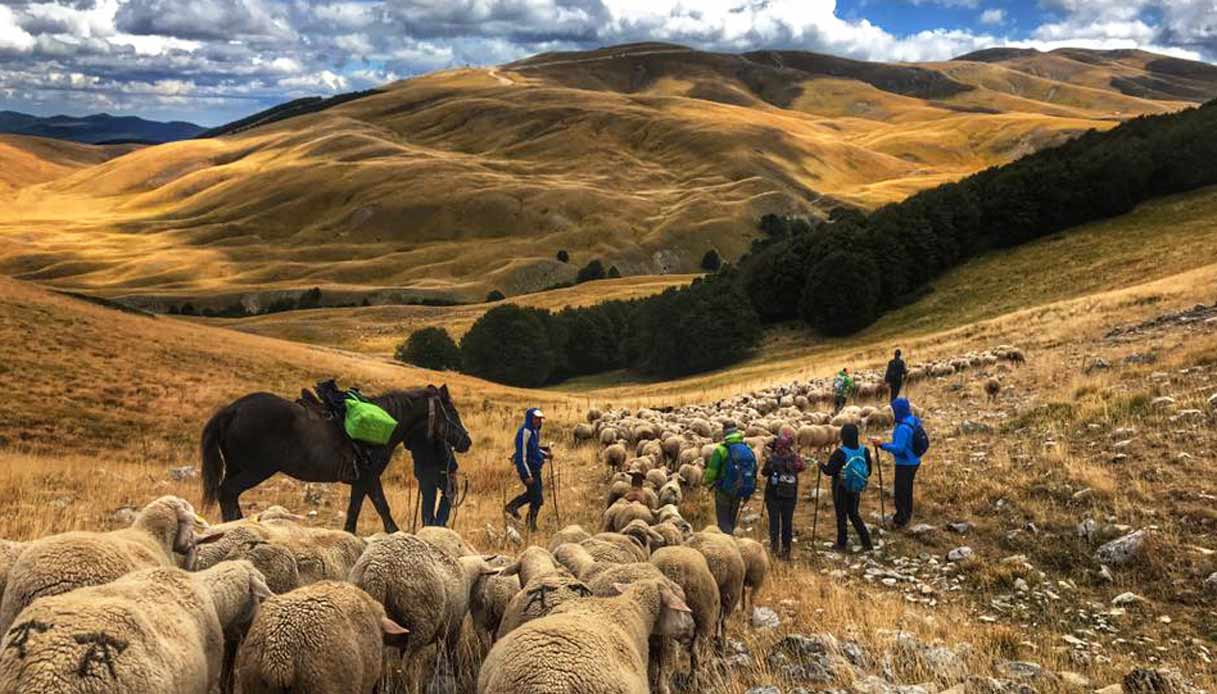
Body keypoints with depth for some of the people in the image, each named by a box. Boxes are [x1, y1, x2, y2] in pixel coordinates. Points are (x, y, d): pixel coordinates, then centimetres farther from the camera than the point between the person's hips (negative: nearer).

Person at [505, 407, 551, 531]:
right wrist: (527, 475, -23)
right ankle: (531, 526, 13)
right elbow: (521, 455, -22)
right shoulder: (525, 432, -21)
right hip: (527, 469, -9)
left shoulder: (536, 431, 8)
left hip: (535, 469, 9)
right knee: (537, 499, -2)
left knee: (531, 493, 24)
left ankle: (512, 506, 41)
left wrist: (544, 454, 5)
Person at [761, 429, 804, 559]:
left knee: (774, 520, 6)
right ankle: (786, 549, 16)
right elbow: (802, 467, 10)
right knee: (787, 522, 11)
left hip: (773, 495, -2)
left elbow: (764, 472, -1)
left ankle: (774, 543, -10)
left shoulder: (772, 457, -14)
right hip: (790, 496, 2)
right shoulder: (795, 458, -10)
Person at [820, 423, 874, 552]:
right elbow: (868, 472, 2)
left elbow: (829, 471, -19)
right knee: (854, 514, 19)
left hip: (841, 489, -5)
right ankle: (866, 543, 15)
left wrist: (822, 466, 1)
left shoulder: (840, 453, -23)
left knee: (841, 516, 9)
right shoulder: (864, 451, -7)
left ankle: (841, 544, 18)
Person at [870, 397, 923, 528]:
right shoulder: (914, 420, 0)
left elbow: (898, 448, -30)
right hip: (913, 461, 9)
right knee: (907, 489, 23)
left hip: (905, 464, -9)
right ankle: (907, 515, 37)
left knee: (900, 492, 5)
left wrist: (882, 444, -27)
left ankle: (900, 520, 15)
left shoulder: (903, 428, -29)